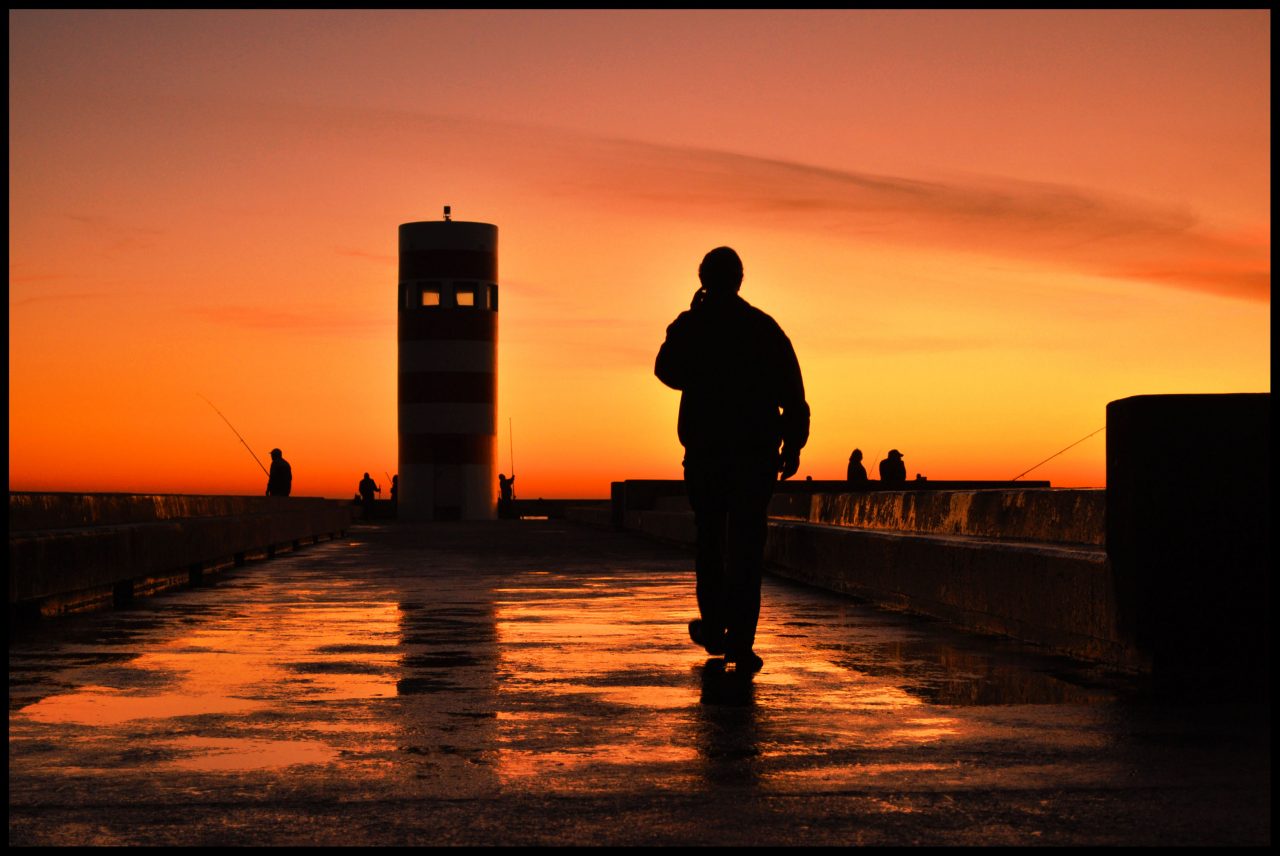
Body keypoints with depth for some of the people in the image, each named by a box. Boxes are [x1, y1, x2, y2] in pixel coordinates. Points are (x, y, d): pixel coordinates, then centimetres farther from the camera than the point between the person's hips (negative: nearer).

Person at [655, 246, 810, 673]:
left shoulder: (689, 326, -1)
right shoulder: (765, 327, 1)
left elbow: (667, 372, 15)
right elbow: (792, 392, -1)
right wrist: (793, 444, 4)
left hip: (705, 449, 0)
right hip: (757, 448, 0)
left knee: (710, 539, 17)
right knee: (746, 545, -2)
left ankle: (714, 627, 21)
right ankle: (740, 640, -10)